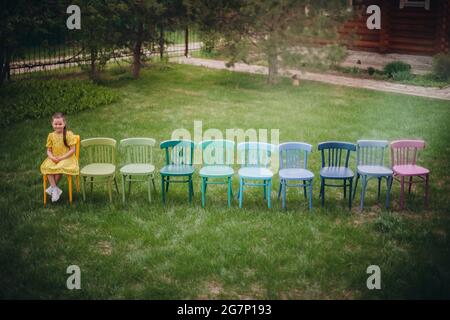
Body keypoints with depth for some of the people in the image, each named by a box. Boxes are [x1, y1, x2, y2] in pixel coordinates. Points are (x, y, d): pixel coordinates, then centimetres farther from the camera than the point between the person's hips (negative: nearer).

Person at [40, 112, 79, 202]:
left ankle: (52, 187, -14)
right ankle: (55, 189, -24)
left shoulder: (69, 134, -6)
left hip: (66, 158, -4)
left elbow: (72, 150, -7)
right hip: (53, 159, 4)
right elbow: (48, 150, 10)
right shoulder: (51, 135, 6)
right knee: (46, 167, -27)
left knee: (60, 167, -35)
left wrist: (61, 158, -15)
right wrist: (52, 157, -12)